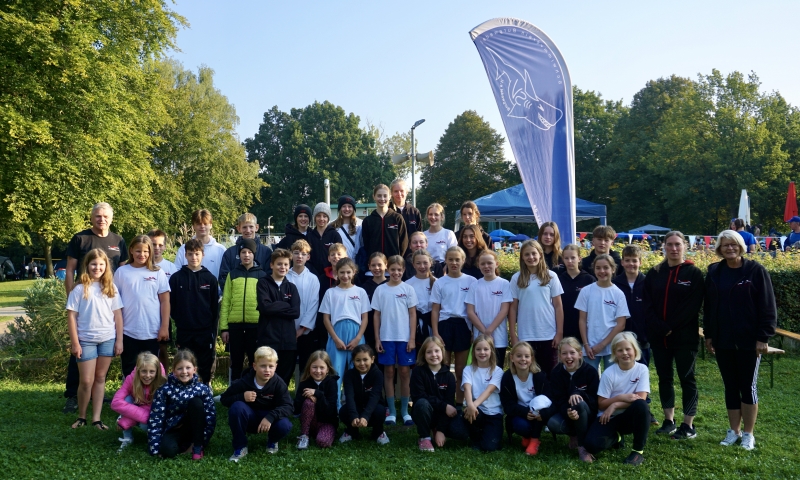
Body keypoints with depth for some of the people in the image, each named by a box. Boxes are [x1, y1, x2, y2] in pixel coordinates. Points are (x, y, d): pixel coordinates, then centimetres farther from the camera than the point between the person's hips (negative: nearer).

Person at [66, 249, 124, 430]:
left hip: (108, 340, 2)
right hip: (86, 340, -2)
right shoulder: (79, 289, -3)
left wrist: (119, 340, 2)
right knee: (87, 381, 1)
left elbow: (117, 315, 6)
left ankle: (96, 418, 14)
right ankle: (81, 417, 20)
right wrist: (74, 343, -7)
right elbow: (71, 316, -4)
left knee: (100, 378, 8)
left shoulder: (111, 288, 5)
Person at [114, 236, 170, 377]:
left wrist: (164, 327, -5)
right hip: (128, 332, 0)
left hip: (152, 332, 0)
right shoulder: (121, 272, 1)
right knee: (129, 372, 10)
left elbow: (165, 301, 0)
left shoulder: (158, 273, 1)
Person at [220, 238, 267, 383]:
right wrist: (223, 327, 1)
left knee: (255, 362, 7)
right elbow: (225, 302, 6)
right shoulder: (232, 274, 9)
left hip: (256, 325, -1)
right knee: (236, 362, 9)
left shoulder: (262, 275, 6)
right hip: (235, 325, 1)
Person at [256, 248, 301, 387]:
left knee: (284, 379, 8)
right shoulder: (263, 283, 3)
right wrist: (285, 305, -4)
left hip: (288, 341, 4)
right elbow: (265, 307, -14)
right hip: (268, 339, -3)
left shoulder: (291, 287, 14)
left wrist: (275, 307, -9)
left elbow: (296, 312, -2)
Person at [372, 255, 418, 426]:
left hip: (404, 338, -1)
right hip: (386, 337, 1)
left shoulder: (408, 289, 1)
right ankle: (391, 412, 12)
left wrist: (412, 338, -5)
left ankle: (405, 411, 13)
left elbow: (412, 314, 1)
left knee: (404, 372, 3)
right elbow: (376, 315, 5)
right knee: (389, 372, 5)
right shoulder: (380, 290, 3)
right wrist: (377, 339, 0)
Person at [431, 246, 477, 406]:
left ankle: (459, 404, 16)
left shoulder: (471, 281, 2)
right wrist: (435, 333, -5)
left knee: (461, 370, 7)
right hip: (444, 325, 0)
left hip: (463, 326, 0)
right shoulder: (439, 283, 4)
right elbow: (435, 310, 3)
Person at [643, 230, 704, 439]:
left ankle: (689, 425, 10)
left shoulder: (694, 273, -3)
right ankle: (669, 421, 22)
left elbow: (692, 306, -11)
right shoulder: (654, 273, 7)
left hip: (685, 336, -4)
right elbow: (648, 304, 1)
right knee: (664, 378, 11)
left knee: (687, 378, 2)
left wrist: (671, 327, -15)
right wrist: (660, 328, -11)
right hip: (658, 336, 4)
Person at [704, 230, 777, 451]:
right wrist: (708, 335, 8)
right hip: (723, 341, 4)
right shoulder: (714, 272, 6)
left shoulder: (756, 271, -7)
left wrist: (763, 337, -12)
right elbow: (708, 306, 10)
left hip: (749, 341, -4)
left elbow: (767, 307, -8)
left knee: (748, 386, 5)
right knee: (730, 386, 11)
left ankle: (748, 433, 17)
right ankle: (734, 430, 22)